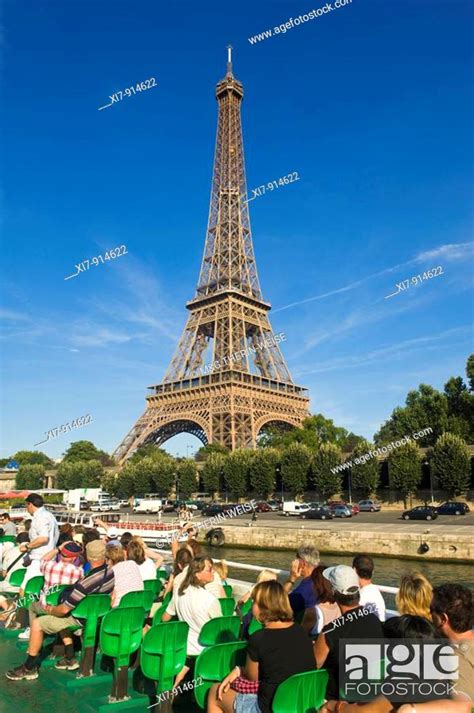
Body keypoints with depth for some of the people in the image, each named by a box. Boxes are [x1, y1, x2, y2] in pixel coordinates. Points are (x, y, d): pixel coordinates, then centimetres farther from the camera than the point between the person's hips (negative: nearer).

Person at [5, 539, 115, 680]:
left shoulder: (86, 583, -35)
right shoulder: (112, 570, -17)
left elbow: (64, 609, -24)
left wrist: (50, 610, -3)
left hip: (82, 619, -7)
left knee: (37, 624, 3)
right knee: (60, 618, 30)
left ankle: (29, 668, 14)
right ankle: (70, 659, 30)